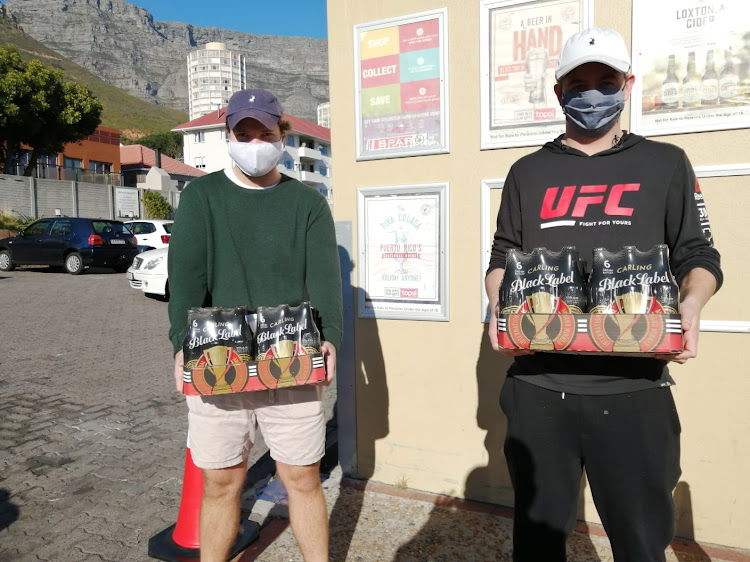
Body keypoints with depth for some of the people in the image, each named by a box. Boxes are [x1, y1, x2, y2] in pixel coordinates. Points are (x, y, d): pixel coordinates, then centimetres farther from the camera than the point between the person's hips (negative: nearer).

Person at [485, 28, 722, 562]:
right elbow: (502, 259, 12)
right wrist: (501, 307, -7)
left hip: (634, 387, 0)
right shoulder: (529, 172, 11)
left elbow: (699, 256, 9)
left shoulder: (665, 163, 8)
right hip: (539, 385, 1)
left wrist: (690, 307, -12)